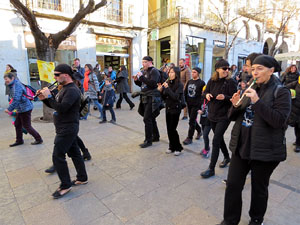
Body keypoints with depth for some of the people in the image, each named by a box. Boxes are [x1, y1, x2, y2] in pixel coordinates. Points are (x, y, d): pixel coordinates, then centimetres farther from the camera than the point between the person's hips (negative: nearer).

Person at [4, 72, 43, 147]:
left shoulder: (17, 86, -19)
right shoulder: (13, 86, 14)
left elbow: (16, 99, -28)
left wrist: (9, 109, -24)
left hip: (25, 109, -10)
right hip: (21, 109, 10)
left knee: (27, 126, -2)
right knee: (17, 124, 16)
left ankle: (38, 139, 10)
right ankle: (19, 140, 29)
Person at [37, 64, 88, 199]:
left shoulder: (72, 90, -18)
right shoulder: (65, 89, 15)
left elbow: (61, 108, -27)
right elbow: (55, 105, 17)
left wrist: (49, 96, -19)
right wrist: (44, 98, 2)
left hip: (67, 129, -10)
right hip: (66, 128, 10)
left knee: (58, 156, -4)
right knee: (74, 153, 15)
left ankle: (65, 186, 9)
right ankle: (82, 178, 28)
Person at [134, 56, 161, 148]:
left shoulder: (154, 71, -8)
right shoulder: (144, 71, 17)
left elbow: (152, 83, -22)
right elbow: (142, 84, 22)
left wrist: (141, 77, -19)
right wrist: (137, 80, 2)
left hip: (152, 99, -9)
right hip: (145, 98, 9)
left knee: (147, 119, -10)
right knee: (151, 118, 15)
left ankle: (148, 140, 0)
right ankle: (155, 137, 29)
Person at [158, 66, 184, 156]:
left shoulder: (179, 85, -11)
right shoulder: (168, 83, 5)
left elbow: (175, 97, -23)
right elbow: (164, 98, 8)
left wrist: (167, 88, -23)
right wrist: (161, 90, -8)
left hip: (175, 109, -6)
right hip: (168, 108, 6)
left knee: (172, 129, -4)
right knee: (169, 129, 9)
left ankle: (178, 148, 13)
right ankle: (172, 147, 24)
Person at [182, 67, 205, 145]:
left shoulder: (201, 83, -7)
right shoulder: (189, 81, 10)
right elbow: (185, 92, 14)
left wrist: (201, 105, -14)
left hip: (196, 105, -6)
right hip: (189, 104, 6)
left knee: (192, 121, -5)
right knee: (193, 120, 16)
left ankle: (189, 138, 4)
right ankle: (199, 131, 39)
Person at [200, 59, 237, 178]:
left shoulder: (230, 82, -11)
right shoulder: (212, 81, 2)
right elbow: (205, 92, 13)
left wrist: (225, 97, -30)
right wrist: (207, 95, -10)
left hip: (224, 116, -5)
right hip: (212, 114, 6)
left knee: (216, 141, -7)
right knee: (219, 138, 20)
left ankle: (211, 168, 3)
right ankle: (226, 157, 44)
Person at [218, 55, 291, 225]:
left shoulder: (281, 91, -6)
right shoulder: (250, 89, 10)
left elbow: (279, 120, -19)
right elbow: (234, 116, 11)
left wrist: (257, 102, -25)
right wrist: (235, 105, -10)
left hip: (265, 150, -4)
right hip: (241, 145, 5)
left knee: (259, 188, 14)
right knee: (233, 185, 7)